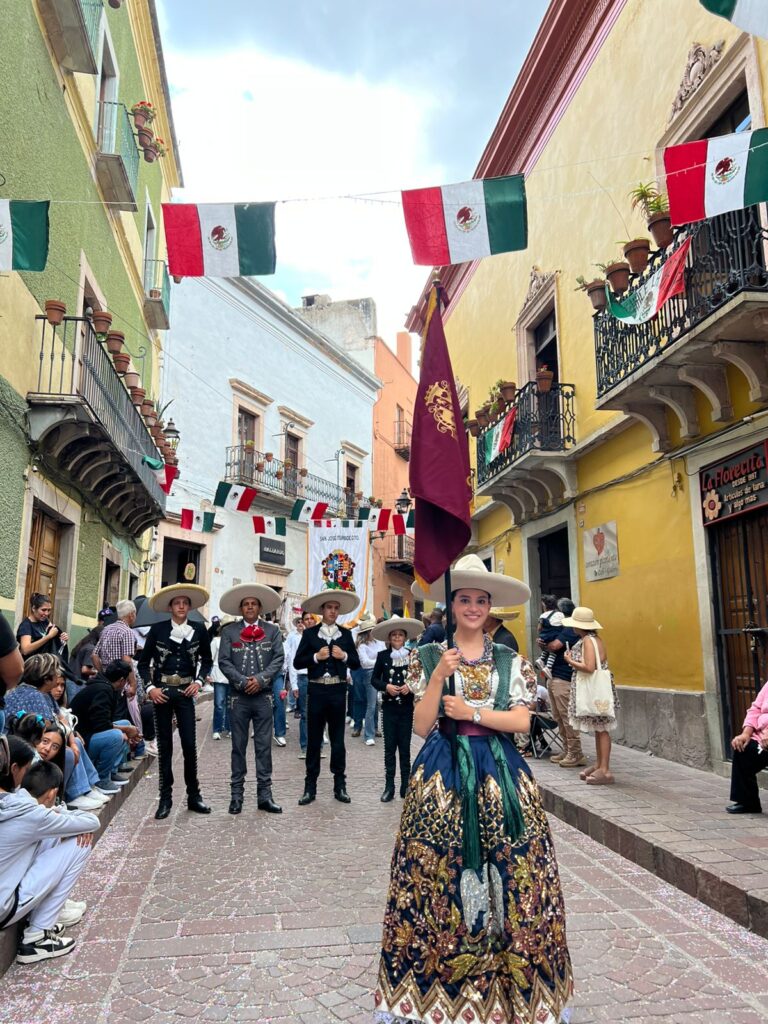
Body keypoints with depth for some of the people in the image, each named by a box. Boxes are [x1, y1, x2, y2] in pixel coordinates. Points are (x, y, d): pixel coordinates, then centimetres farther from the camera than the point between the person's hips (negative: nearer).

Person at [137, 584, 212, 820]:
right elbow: (143, 662, 4)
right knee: (164, 745, 6)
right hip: (161, 691, 0)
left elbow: (207, 660, 11)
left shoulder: (199, 630, 0)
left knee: (190, 745, -1)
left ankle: (193, 796, 14)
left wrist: (199, 681, -3)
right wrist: (149, 687, -7)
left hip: (185, 692, 0)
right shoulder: (157, 629, -2)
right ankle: (165, 798, 16)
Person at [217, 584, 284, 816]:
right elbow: (224, 661, -1)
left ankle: (264, 795, 10)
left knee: (264, 746, 4)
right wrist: (242, 681, -12)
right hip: (238, 697, 0)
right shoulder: (229, 631, 5)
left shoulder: (272, 630, 7)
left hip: (264, 696, 1)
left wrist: (261, 679, -13)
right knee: (238, 746, 7)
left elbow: (278, 659, 0)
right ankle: (236, 794, 15)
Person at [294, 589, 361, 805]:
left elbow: (356, 664, 6)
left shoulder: (346, 634, 7)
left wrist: (344, 656, -13)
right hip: (316, 690, -1)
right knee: (313, 740, 6)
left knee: (338, 740, 8)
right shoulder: (309, 633, 2)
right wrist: (316, 656, -16)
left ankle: (340, 786, 18)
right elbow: (297, 663, -2)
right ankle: (310, 787, 14)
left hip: (338, 691, 1)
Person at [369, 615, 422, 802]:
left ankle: (406, 785, 17)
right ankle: (389, 787, 11)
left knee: (405, 746, 7)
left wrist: (410, 686, -16)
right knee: (389, 747, 4)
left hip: (407, 706, 0)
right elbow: (374, 679, 3)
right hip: (389, 706, 0)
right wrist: (386, 686, -15)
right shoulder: (382, 655, 0)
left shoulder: (412, 655, -1)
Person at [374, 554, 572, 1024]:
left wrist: (473, 713, -11)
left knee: (509, 874, 1)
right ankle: (438, 985, 18)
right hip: (443, 774, -1)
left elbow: (522, 721, -1)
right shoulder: (429, 656, 3)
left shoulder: (510, 660, 6)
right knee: (440, 873, 0)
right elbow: (422, 725, -3)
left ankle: (509, 983, 19)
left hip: (500, 773, 1)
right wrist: (439, 676, -16)